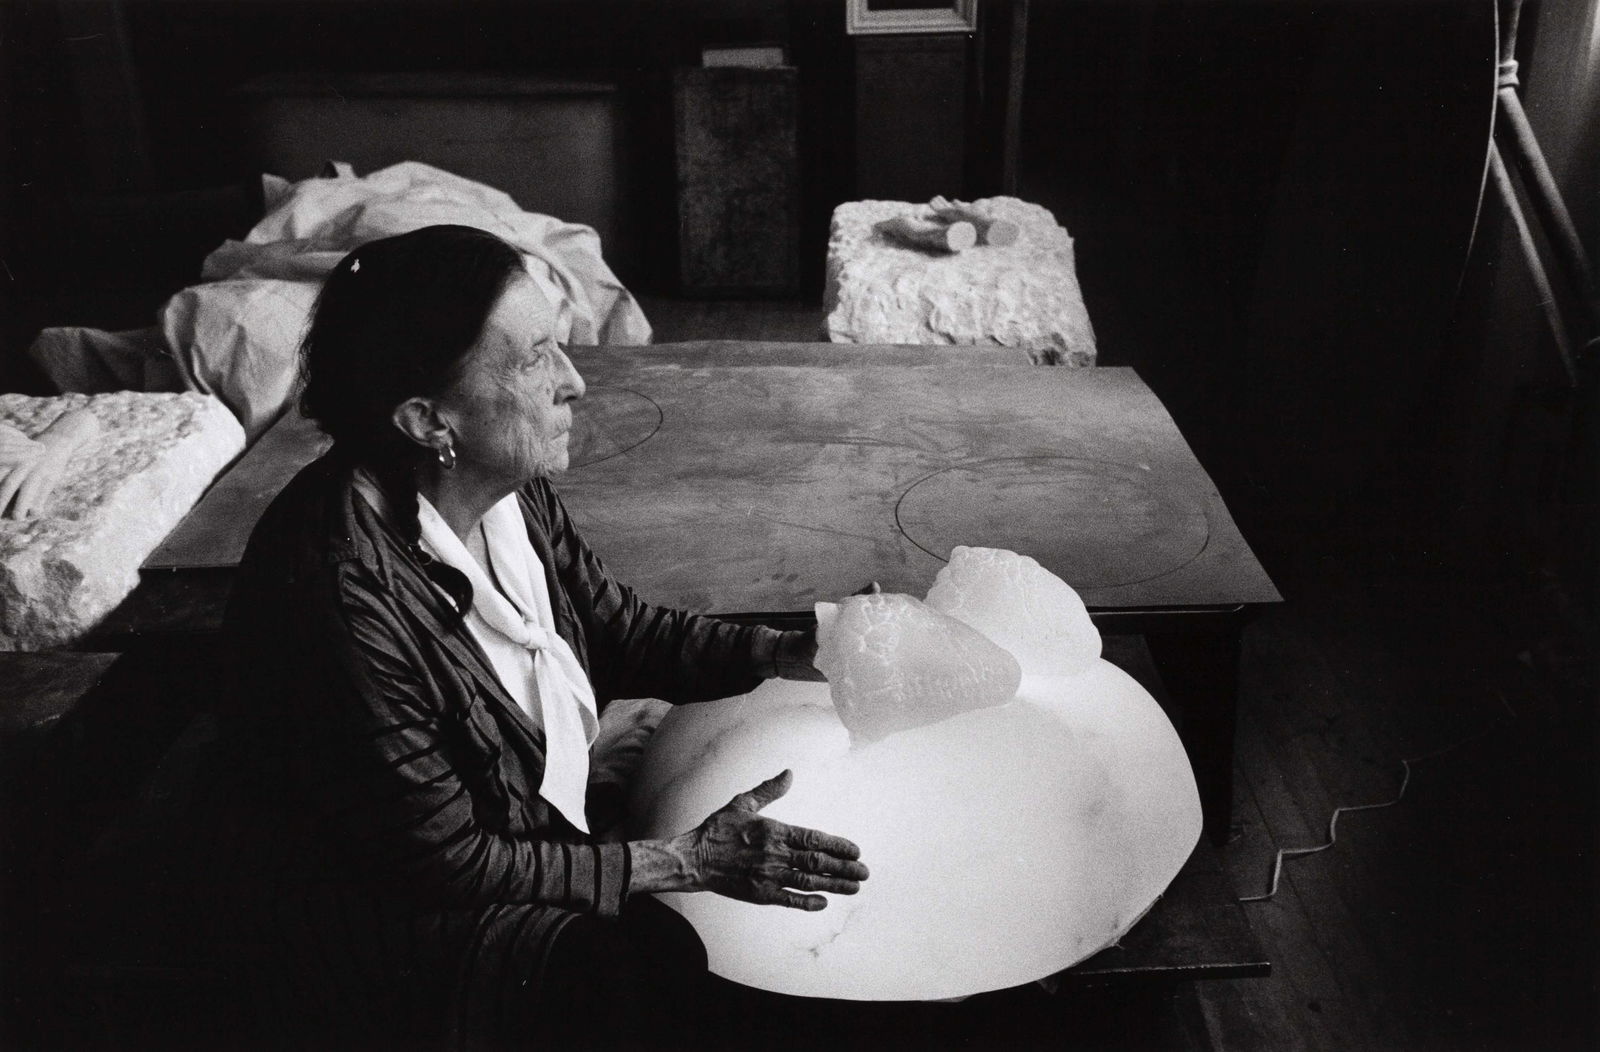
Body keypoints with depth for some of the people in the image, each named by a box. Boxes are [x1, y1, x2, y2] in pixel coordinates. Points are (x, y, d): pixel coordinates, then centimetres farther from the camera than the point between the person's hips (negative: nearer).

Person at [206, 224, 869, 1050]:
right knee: (650, 974, -23)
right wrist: (687, 864, -24)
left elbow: (628, 634, 3)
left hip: (526, 827, 7)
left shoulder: (509, 491, -10)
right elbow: (445, 864, -25)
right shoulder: (342, 589, -33)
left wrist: (803, 652, -11)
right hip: (382, 911, -7)